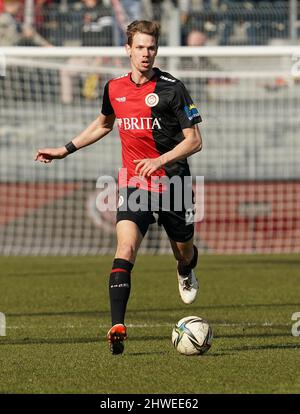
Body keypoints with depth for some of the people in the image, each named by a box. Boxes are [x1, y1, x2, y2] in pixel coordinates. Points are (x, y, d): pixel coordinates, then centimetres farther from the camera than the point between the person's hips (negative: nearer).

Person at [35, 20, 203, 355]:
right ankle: (117, 327, -28)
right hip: (133, 185, 1)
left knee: (183, 251, 15)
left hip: (173, 182, -1)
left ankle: (186, 273, 56)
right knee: (125, 247, -20)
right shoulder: (114, 89, 5)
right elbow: (103, 124, 27)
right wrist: (66, 150, 24)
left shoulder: (171, 88, -9)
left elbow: (194, 141, -9)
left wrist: (161, 160, -22)